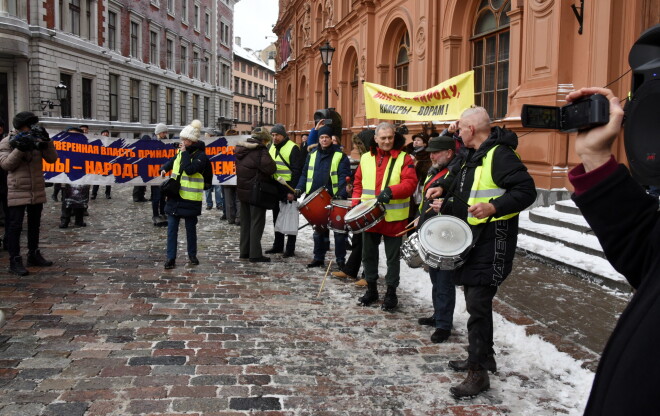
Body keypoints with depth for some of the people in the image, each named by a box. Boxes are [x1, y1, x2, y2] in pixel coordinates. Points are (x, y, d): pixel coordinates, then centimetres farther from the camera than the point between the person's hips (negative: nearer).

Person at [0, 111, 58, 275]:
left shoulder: (37, 141, 7)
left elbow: (52, 159, 0)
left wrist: (46, 142, -13)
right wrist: (20, 149, -23)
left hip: (37, 192, 5)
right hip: (17, 192, -5)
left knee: (34, 225, 16)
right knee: (15, 226, -5)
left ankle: (34, 255, 29)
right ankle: (15, 261, -1)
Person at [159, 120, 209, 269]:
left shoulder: (200, 155, -10)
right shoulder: (181, 151, 10)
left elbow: (190, 169, -25)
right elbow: (173, 161, 31)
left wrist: (184, 152, -18)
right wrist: (164, 168, 13)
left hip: (190, 199, -5)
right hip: (174, 196, 5)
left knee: (191, 228, 9)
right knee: (172, 229, 2)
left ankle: (192, 255, 25)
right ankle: (171, 258, 6)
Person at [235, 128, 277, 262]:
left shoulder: (240, 148, 8)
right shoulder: (260, 151, -17)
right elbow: (271, 168, -22)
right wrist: (272, 163, -3)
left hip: (242, 190, 7)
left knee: (245, 221, 16)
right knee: (257, 222, 0)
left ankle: (244, 252, 21)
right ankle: (255, 254, 1)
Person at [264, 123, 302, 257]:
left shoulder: (292, 148, -10)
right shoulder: (271, 147, 12)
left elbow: (297, 171, -14)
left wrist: (292, 191, -18)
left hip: (288, 187, -7)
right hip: (275, 187, 7)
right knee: (277, 217, 14)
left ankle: (290, 248, 5)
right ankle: (278, 245, 24)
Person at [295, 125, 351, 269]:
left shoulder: (340, 156, -4)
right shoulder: (312, 154, 12)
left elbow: (344, 176, -12)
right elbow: (305, 173, 15)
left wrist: (341, 194, -25)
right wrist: (300, 188, -1)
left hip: (334, 199, -4)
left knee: (338, 230, 1)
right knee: (319, 229, 13)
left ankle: (341, 260, 9)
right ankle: (318, 258, 22)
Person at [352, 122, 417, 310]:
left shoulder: (404, 158, -5)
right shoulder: (366, 158, 8)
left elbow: (410, 183, -15)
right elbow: (358, 184, 12)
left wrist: (390, 191, -30)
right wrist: (356, 204, -1)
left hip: (394, 217, -4)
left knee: (393, 257, 6)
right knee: (369, 254, 14)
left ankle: (391, 292, 18)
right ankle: (371, 289, 29)